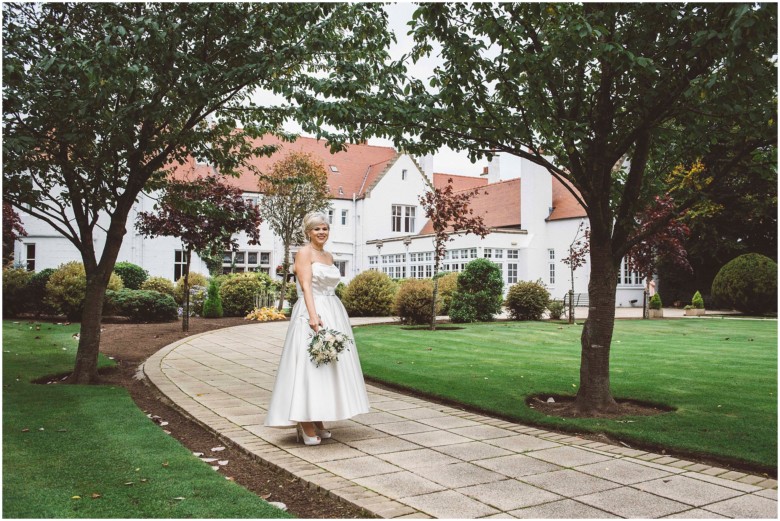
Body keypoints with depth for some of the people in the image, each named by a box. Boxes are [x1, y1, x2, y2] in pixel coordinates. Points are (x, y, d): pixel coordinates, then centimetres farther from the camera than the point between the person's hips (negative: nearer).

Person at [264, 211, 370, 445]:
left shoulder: (329, 256, 18)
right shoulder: (304, 253, -5)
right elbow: (306, 286, -16)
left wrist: (336, 319, 16)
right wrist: (313, 315, -27)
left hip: (333, 313, 8)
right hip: (311, 313, -8)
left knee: (329, 365, 8)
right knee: (309, 365, -8)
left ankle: (318, 421, 16)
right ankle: (306, 425, -3)